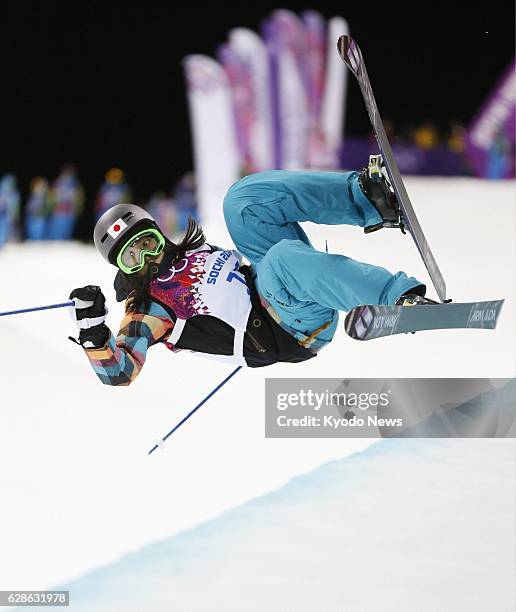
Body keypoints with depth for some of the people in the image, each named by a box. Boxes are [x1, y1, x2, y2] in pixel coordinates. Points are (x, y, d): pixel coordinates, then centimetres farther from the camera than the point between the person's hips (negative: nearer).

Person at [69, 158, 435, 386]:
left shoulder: (191, 254, 23)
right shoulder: (146, 311, 2)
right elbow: (119, 373, -10)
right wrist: (93, 331, -26)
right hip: (291, 333, -7)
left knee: (242, 199, -3)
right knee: (281, 257, -39)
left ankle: (370, 202, -19)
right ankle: (403, 297, -44)